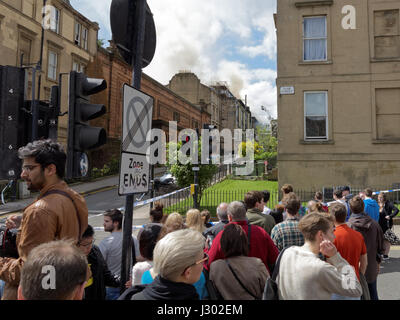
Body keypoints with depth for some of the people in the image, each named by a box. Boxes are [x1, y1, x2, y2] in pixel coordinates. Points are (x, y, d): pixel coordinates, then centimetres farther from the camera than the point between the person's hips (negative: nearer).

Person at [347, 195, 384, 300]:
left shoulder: (348, 225, -20)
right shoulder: (374, 224, -7)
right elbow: (380, 247, 4)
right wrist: (378, 262, 20)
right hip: (371, 268, 4)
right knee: (373, 295, 21)